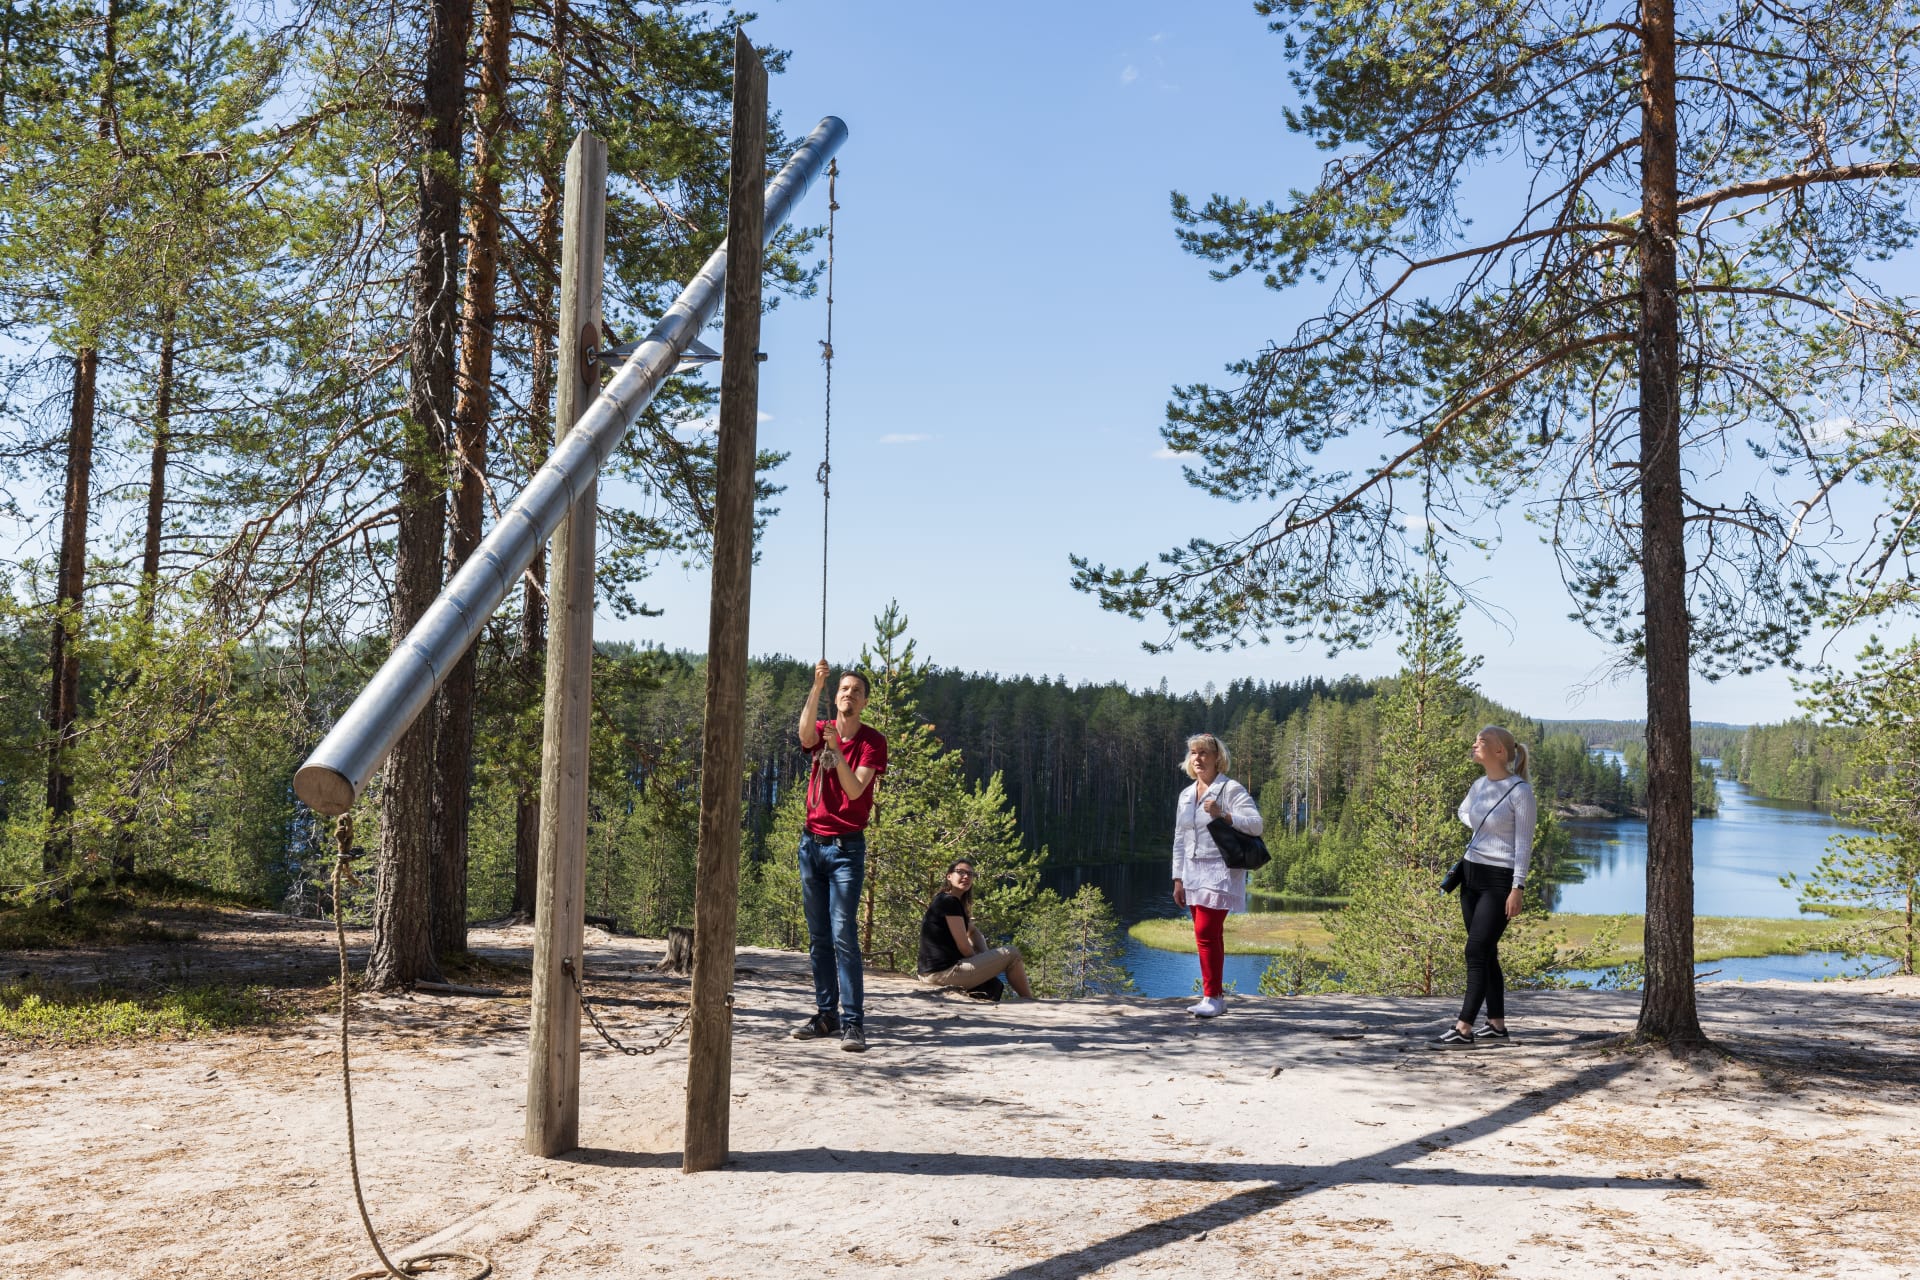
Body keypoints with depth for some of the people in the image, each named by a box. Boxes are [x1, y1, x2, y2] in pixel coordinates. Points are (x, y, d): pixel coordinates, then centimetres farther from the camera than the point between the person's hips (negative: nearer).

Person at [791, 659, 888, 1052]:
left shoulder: (872, 741, -2)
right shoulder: (822, 731, 7)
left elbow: (856, 788, -14)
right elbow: (804, 731, -19)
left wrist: (836, 748, -26)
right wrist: (817, 686, -31)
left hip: (846, 846, -4)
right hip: (812, 841, 4)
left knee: (843, 935, -11)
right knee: (818, 937, 7)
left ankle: (853, 1022, -10)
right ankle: (826, 1015, 13)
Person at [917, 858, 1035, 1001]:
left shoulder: (943, 900, 18)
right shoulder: (949, 902, -13)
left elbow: (974, 933, 25)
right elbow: (963, 947, -14)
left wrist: (985, 956, 7)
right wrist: (980, 961, 5)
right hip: (945, 973, -10)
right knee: (1012, 953, 2)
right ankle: (1028, 1000, 15)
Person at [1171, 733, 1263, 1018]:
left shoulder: (1231, 789, -5)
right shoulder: (1186, 795, 15)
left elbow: (1256, 825, -15)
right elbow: (1179, 839, 18)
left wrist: (1223, 815, -29)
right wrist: (1178, 879, 13)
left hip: (1220, 872, -7)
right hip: (1193, 874, 7)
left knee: (1206, 933, -15)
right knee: (1209, 936, 9)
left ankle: (1212, 997, -10)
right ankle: (1217, 997, 14)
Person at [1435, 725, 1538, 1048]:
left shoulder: (1520, 791, -12)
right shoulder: (1480, 785, 9)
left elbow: (1524, 843, -15)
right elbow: (1463, 811, 32)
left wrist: (1517, 888, -18)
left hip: (1499, 880, -8)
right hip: (1472, 875, 8)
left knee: (1477, 952, -10)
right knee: (1485, 953, 10)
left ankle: (1463, 1029, -9)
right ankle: (1497, 1026, 17)